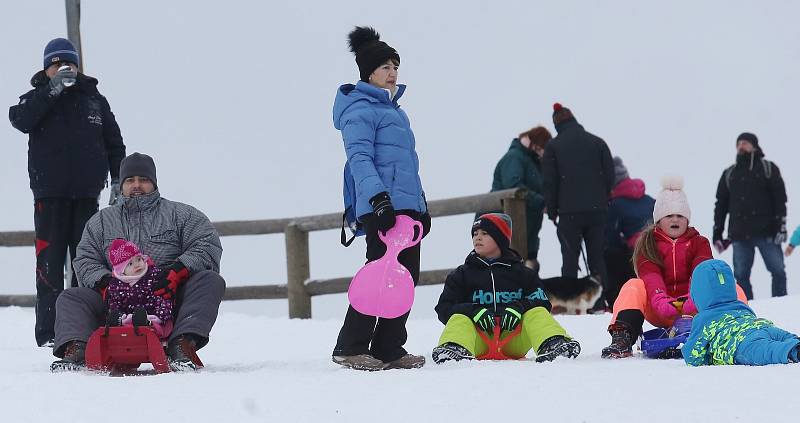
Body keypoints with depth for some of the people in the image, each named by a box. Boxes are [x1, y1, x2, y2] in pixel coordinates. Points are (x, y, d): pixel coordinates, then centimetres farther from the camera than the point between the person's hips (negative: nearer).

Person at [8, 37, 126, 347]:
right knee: (50, 261, -5)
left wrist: (118, 180, 7)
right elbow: (20, 120, -14)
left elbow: (114, 143, 16)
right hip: (49, 193, -2)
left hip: (86, 193, 2)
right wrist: (53, 89, -17)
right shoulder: (37, 98, 8)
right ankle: (48, 331, -6)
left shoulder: (94, 99, 13)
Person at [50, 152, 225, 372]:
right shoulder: (101, 221, 20)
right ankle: (75, 350, -41)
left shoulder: (180, 214, 12)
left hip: (168, 298, -2)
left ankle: (183, 347, -46)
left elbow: (208, 246, -2)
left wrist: (178, 271, -19)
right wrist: (104, 280, -12)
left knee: (211, 281, -28)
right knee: (71, 298, -15)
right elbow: (85, 261, 11)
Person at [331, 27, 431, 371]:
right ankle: (350, 349, -10)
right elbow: (359, 158, -16)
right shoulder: (360, 110, -5)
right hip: (381, 209, -9)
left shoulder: (393, 108, 24)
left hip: (408, 207, 9)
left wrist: (421, 206, 26)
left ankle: (389, 349, 11)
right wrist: (378, 197, -28)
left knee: (406, 276, 6)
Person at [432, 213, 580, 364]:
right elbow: (444, 308, 6)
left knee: (536, 312, -19)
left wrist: (518, 308, -16)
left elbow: (541, 302, 7)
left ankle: (552, 345, -48)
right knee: (459, 319, -27)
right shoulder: (461, 275, 17)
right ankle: (454, 349, -60)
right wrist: (475, 311, -15)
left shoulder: (523, 274, 17)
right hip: (478, 343, 0)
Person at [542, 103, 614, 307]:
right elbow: (610, 175, 7)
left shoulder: (553, 147, -1)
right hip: (597, 210, 2)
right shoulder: (598, 143, 6)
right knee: (597, 257, 7)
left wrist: (552, 211, 7)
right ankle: (600, 303, 3)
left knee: (570, 258, 1)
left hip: (569, 211, -2)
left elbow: (550, 182, -1)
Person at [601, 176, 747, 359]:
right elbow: (649, 275, -10)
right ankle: (622, 341, -41)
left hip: (691, 308, 0)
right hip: (658, 313, 0)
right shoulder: (647, 244, 12)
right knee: (633, 287, -28)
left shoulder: (699, 243, 14)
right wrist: (660, 300, -33)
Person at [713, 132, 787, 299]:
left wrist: (781, 226, -10)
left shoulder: (767, 168, 7)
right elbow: (721, 205, 18)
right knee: (741, 276, -2)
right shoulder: (729, 174, 18)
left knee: (777, 271, -6)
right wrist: (717, 234, 11)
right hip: (740, 235, 3)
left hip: (766, 231, -3)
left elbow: (780, 198, 1)